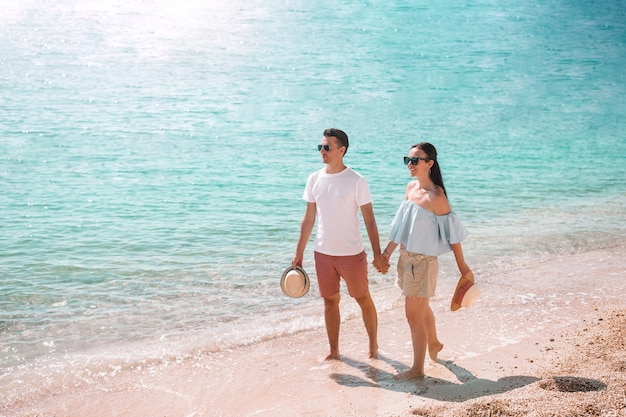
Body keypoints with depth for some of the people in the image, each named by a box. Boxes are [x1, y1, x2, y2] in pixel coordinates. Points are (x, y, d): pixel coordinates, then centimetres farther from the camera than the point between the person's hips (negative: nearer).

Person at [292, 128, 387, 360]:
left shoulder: (356, 181, -11)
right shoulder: (314, 180, 2)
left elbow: (369, 221, -8)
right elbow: (309, 219, 8)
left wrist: (377, 254, -10)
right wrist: (299, 252, 8)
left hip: (352, 254, -4)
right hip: (323, 253, 4)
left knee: (363, 299, 10)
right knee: (330, 301, 12)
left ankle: (373, 345, 29)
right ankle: (333, 350, 25)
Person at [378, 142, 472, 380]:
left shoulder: (436, 196, -20)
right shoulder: (411, 187, 3)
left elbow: (452, 233, -16)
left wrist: (462, 266, -12)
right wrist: (388, 252, 13)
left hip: (423, 260, -8)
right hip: (406, 257, 8)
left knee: (413, 313, -1)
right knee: (421, 307, 25)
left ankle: (417, 368, 13)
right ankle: (433, 343, 49)